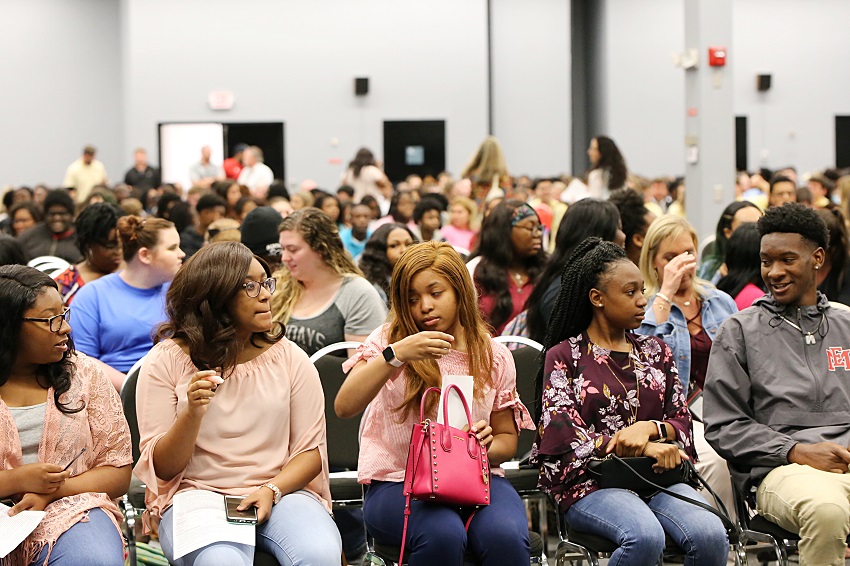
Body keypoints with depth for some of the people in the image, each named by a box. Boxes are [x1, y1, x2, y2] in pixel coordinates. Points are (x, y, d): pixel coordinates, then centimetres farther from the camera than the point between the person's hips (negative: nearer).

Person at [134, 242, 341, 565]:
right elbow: (162, 468, -1)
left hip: (281, 491, 2)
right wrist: (192, 413, -20)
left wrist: (272, 490, -13)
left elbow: (311, 450, 6)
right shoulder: (167, 360, 2)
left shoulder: (289, 357, 8)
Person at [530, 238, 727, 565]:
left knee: (711, 535, -28)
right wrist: (644, 449, -14)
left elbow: (682, 421, 12)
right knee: (646, 536, -35)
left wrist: (649, 429, -12)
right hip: (591, 482, -4)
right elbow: (565, 436, -6)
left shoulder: (655, 351, 20)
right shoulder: (564, 356, 6)